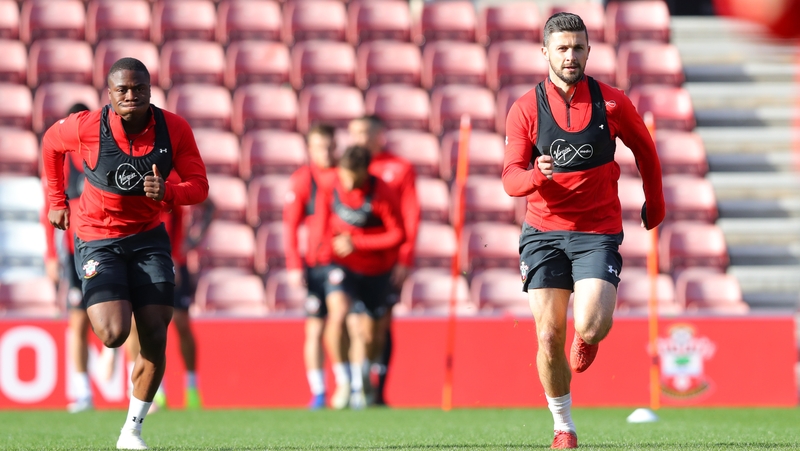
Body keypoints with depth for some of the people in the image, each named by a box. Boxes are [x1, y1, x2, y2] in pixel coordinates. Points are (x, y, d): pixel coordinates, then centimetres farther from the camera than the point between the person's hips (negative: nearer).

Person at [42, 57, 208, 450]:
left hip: (149, 237, 2)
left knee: (155, 340, -5)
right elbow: (50, 143, 7)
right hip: (97, 239, -2)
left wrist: (168, 192, -28)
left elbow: (199, 185, -6)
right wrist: (57, 201, 10)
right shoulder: (86, 127, -15)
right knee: (113, 334, -20)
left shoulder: (174, 128, -11)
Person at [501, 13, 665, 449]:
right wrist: (536, 175, -27)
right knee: (549, 337, -4)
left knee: (592, 328, -20)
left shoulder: (612, 103, -1)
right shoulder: (524, 110, -2)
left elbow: (644, 149, 16)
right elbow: (510, 179, -5)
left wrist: (655, 202, 23)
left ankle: (586, 339, 19)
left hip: (597, 232, -1)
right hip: (543, 232, 1)